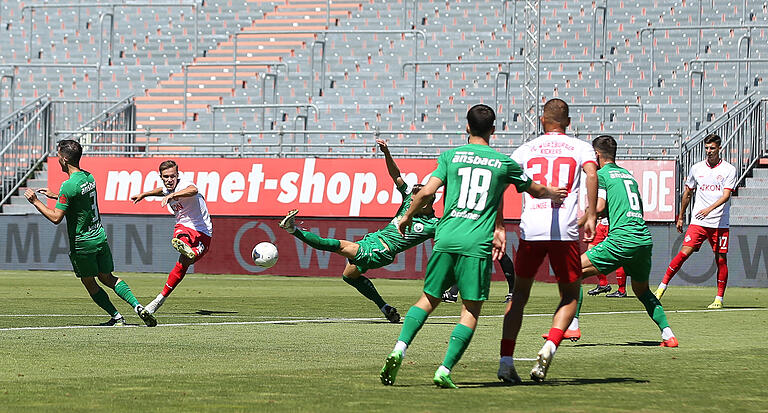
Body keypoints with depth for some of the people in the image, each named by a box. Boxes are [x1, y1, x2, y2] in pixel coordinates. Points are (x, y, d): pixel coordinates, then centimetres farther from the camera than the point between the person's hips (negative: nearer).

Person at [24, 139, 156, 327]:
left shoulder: (68, 186, -21)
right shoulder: (89, 177, 5)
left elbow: (56, 218, -21)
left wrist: (35, 201, -12)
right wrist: (55, 195, 26)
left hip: (82, 243, -7)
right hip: (100, 237, 7)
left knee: (89, 282, 10)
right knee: (107, 277, 17)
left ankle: (117, 317, 9)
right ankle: (137, 306, 1)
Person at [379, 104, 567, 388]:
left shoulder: (451, 156, 7)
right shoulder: (504, 163, 8)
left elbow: (426, 192, -2)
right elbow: (536, 191, 23)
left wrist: (407, 216, 16)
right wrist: (553, 194, 46)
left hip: (446, 238, 2)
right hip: (478, 245, -2)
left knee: (428, 299, 14)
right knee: (471, 311, 2)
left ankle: (399, 349, -5)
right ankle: (445, 371, -9)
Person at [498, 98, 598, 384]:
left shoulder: (525, 150, 15)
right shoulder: (581, 148, 11)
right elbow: (591, 173, -9)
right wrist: (591, 215, -8)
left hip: (530, 230, 2)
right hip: (565, 230, -2)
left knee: (520, 294, 17)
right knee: (570, 296, 14)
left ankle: (506, 360, 7)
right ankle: (549, 348, -10)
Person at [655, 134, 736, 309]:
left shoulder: (729, 170, -2)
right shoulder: (696, 168, 8)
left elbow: (726, 195, -12)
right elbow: (687, 193, 20)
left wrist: (709, 209, -27)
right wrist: (680, 217, 22)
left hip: (720, 223, -2)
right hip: (698, 222, 2)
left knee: (721, 260, -1)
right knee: (685, 252, -10)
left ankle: (719, 299, 8)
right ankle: (662, 287, -5)